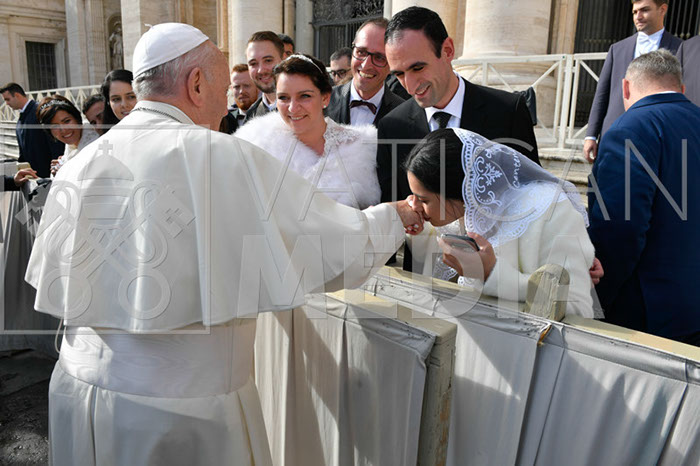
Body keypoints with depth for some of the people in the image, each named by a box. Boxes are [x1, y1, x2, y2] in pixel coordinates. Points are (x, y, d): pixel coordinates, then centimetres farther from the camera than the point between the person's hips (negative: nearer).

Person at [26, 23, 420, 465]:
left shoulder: (79, 166, -1)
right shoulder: (226, 158, -18)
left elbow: (51, 282, 11)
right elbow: (341, 252, -15)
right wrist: (396, 215, 5)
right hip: (185, 407, -5)